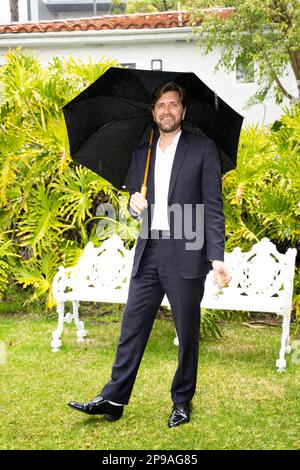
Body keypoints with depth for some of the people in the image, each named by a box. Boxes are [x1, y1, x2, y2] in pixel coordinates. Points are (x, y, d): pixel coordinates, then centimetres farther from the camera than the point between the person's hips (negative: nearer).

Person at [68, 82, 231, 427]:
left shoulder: (202, 148, 0)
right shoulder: (141, 154, 14)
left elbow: (213, 206, -5)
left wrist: (216, 257, -14)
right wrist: (135, 202, -5)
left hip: (186, 255, -4)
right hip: (148, 255, 4)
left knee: (187, 333, 7)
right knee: (132, 329, 6)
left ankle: (182, 401, 21)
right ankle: (113, 399, 13)